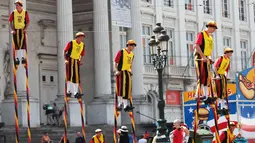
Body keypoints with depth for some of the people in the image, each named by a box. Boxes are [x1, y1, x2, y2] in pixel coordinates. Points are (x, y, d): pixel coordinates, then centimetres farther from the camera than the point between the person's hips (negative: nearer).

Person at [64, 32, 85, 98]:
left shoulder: (82, 45, 8)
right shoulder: (71, 43, -9)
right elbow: (65, 51, -8)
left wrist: (80, 61, 1)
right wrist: (66, 59, -16)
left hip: (76, 61, 6)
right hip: (70, 60, -6)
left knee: (76, 77, 4)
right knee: (70, 76, -8)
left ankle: (75, 92, 8)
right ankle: (68, 91, 0)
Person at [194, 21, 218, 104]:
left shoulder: (210, 37, 19)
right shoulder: (201, 34, -7)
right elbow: (197, 46, -18)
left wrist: (209, 58, 10)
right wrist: (203, 56, -23)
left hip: (206, 59, 9)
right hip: (200, 58, -9)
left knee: (207, 77, 6)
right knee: (202, 76, -14)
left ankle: (206, 96, 8)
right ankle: (197, 94, -14)